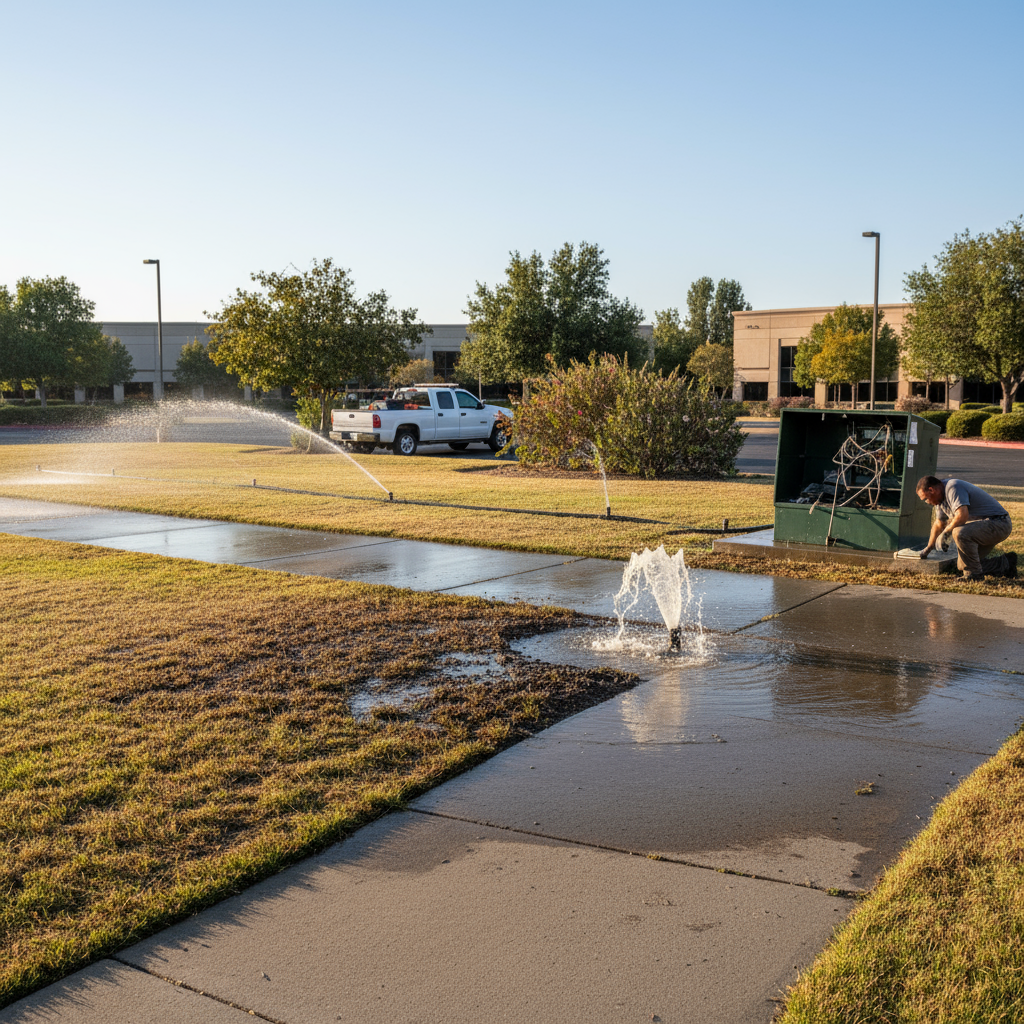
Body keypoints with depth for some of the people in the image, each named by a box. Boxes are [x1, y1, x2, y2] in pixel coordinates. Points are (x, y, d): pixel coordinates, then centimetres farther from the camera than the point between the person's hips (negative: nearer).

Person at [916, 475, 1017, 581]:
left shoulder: (953, 488, -20)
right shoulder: (941, 497, 11)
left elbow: (962, 515, -35)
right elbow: (939, 524, 26)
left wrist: (946, 531, -18)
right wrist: (929, 547, 35)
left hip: (998, 524, -11)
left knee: (960, 533, -35)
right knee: (962, 565, 9)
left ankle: (974, 573, -20)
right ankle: (1005, 564, 18)